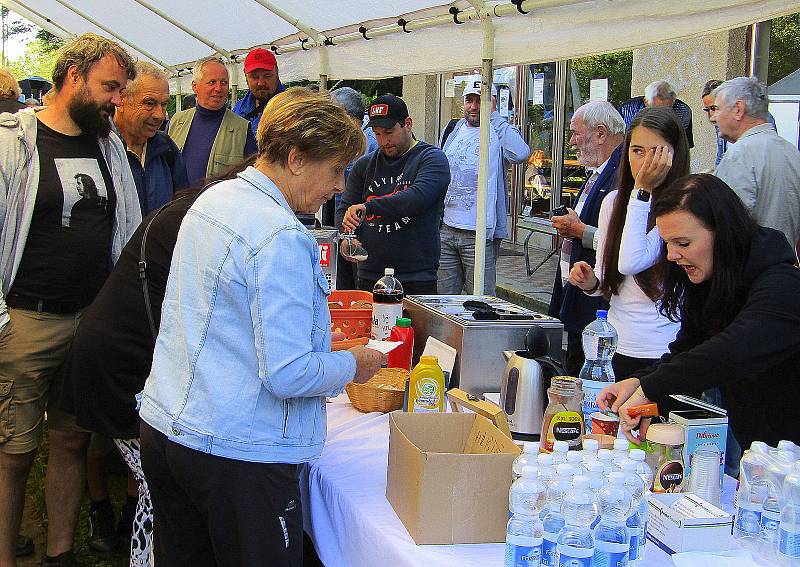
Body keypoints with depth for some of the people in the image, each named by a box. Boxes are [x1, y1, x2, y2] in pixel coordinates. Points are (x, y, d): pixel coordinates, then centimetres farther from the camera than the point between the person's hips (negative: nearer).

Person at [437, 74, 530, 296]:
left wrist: (493, 115, -17)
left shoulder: (498, 133, -5)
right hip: (446, 227, 6)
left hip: (480, 233, -6)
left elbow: (520, 153, -28)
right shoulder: (454, 130, 13)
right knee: (445, 297, 12)